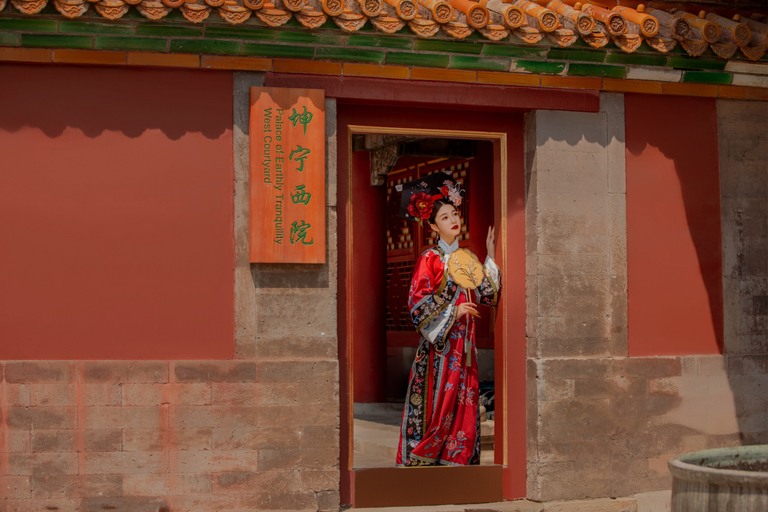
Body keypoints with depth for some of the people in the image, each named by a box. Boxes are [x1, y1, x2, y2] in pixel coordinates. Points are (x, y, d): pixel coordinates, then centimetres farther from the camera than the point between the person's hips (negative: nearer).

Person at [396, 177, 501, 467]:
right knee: (438, 401, -7)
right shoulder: (430, 259, -6)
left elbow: (487, 295, 11)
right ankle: (421, 459, 0)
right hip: (438, 343, -6)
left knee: (463, 405, 4)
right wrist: (453, 311, -12)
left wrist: (491, 258, 7)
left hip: (463, 344, 6)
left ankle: (456, 459, 10)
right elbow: (417, 303, -11)